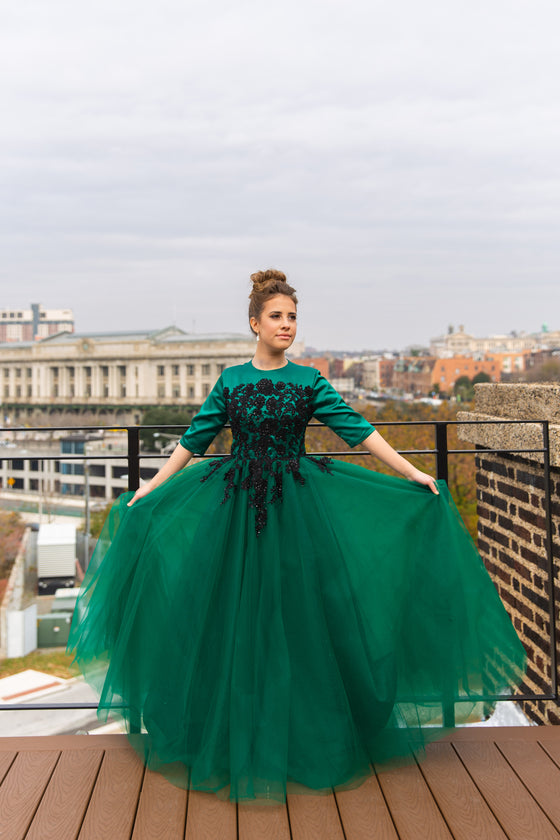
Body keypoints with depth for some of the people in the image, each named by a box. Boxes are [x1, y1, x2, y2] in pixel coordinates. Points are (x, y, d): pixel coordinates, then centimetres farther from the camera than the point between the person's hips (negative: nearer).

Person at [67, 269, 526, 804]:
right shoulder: (230, 381, 3)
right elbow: (193, 440, 7)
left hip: (296, 504, 0)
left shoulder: (308, 381, 2)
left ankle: (306, 734, 22)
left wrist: (412, 474, -5)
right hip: (237, 506, 1)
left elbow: (357, 430, -1)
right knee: (239, 617, 6)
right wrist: (150, 488, 6)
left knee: (299, 611, 4)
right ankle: (241, 734, 24)